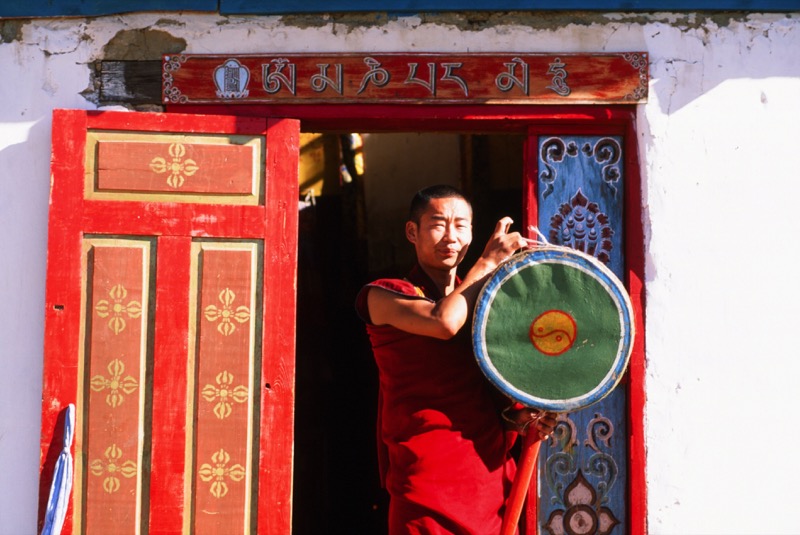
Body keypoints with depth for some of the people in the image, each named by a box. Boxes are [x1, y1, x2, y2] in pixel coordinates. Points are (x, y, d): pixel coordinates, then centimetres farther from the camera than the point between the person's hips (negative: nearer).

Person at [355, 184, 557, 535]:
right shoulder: (384, 296, -2)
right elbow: (443, 322, -22)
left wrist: (515, 416, -2)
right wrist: (489, 262, -10)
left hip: (494, 476, 6)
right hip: (428, 477, -6)